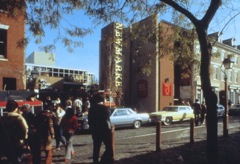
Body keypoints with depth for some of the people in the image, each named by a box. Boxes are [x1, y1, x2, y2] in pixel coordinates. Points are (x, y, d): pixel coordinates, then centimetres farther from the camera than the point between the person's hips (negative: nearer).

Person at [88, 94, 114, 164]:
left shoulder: (91, 109, 5)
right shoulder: (104, 108, -13)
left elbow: (89, 120, 9)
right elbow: (107, 120, -18)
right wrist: (109, 128, -6)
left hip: (95, 131, 6)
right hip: (104, 130, -6)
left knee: (96, 148, 16)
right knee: (109, 147, 2)